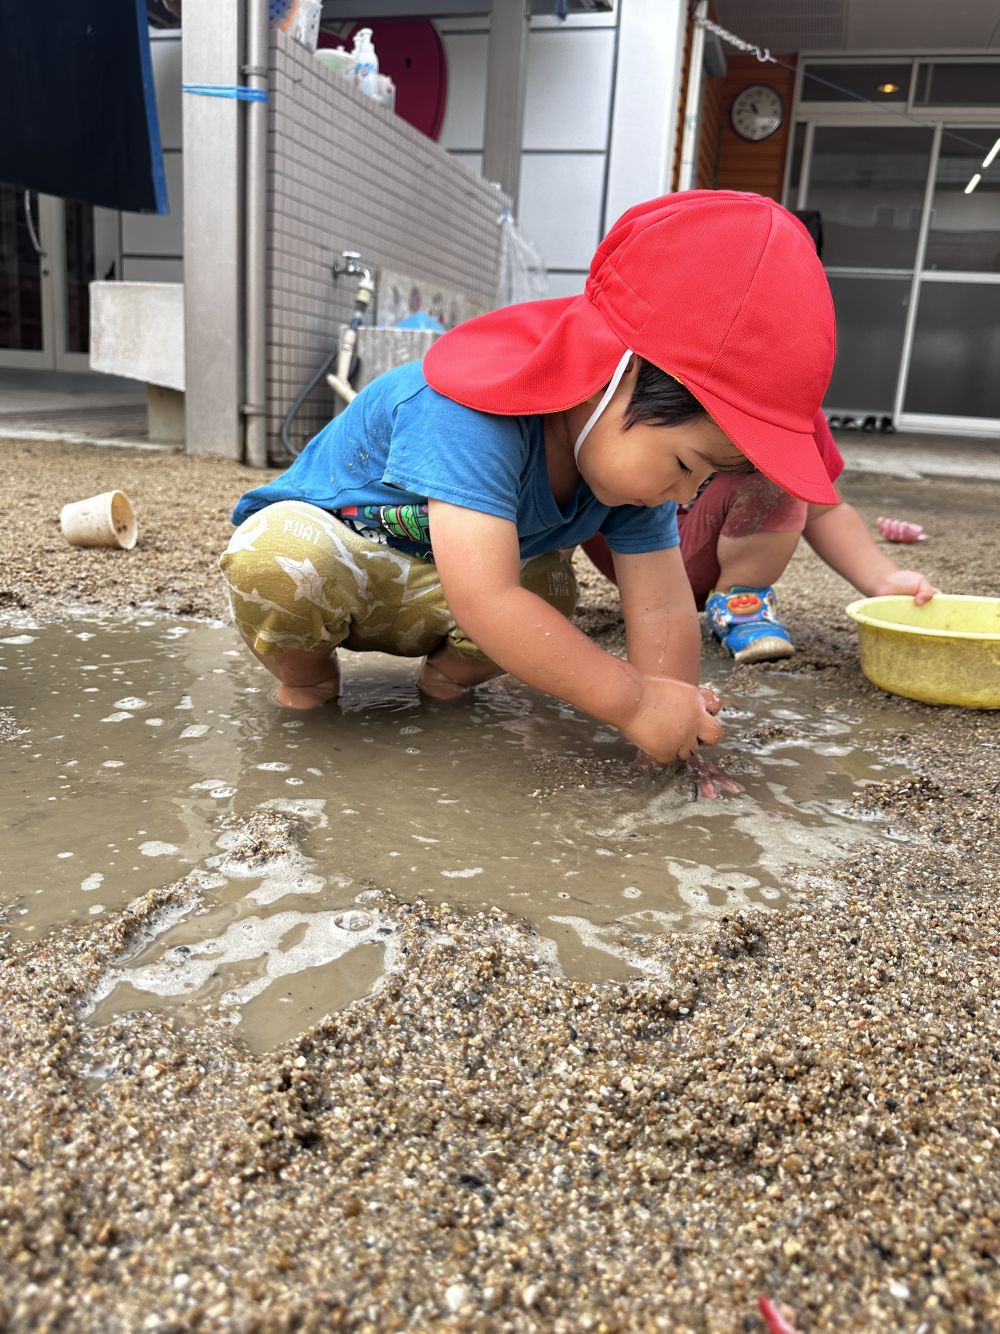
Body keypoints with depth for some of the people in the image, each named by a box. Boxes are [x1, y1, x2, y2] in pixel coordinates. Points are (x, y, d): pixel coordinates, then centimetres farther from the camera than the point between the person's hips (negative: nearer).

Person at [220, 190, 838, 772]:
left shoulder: (636, 439, -14)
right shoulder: (476, 414, -39)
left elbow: (662, 608, -14)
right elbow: (486, 601, -46)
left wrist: (677, 727, -25)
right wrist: (634, 704, -41)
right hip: (322, 536, -5)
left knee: (552, 588, -18)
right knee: (278, 557, -37)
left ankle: (452, 669, 7)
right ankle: (306, 674, -6)